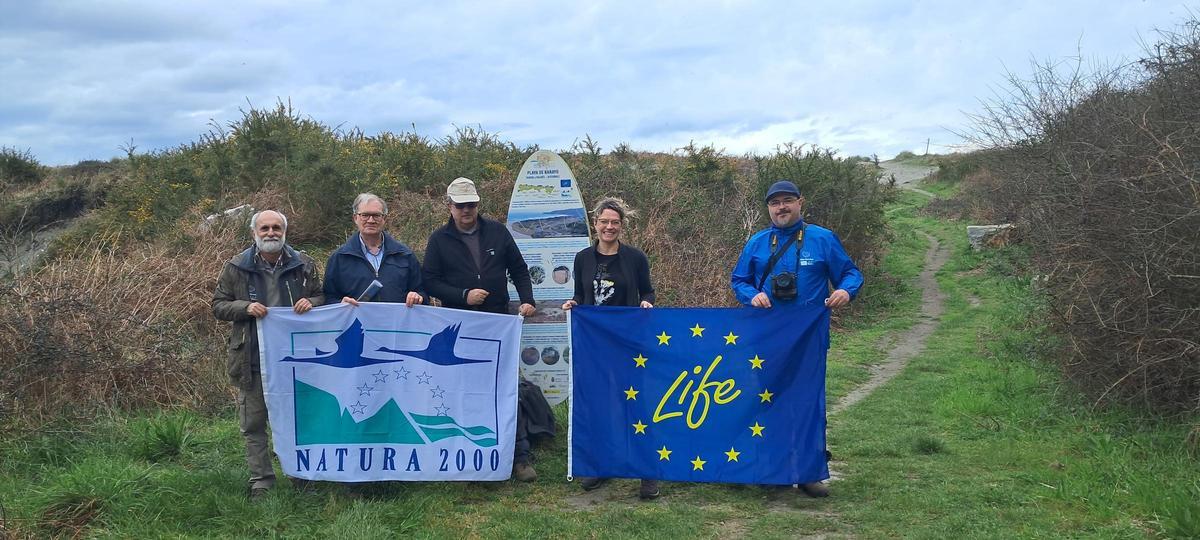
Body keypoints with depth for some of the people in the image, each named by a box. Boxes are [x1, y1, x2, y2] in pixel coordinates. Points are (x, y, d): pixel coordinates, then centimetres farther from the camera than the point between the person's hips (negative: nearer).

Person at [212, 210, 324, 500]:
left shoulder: (303, 265, 4)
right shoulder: (236, 268, 1)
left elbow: (322, 297, 14)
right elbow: (218, 306, 4)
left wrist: (311, 303, -10)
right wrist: (245, 307, -15)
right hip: (253, 360, 0)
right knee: (254, 424, 5)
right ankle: (261, 481, 16)